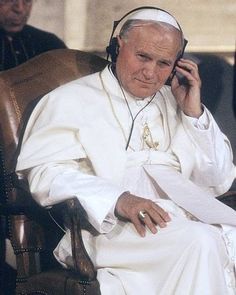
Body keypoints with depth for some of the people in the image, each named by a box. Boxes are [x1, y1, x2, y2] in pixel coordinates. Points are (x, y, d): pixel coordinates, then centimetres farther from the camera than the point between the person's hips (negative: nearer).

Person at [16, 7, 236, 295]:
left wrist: (194, 112, 10)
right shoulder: (72, 100, 10)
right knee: (200, 240, -33)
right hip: (110, 228, -5)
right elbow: (45, 173, -7)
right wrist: (117, 199, -22)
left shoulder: (173, 103, 26)